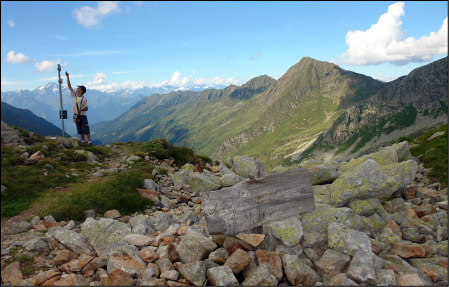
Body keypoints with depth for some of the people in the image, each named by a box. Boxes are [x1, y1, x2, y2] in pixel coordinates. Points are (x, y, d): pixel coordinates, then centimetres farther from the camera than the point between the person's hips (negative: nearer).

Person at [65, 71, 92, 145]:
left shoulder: (83, 99, -12)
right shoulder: (75, 95, 4)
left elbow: (86, 108, -8)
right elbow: (69, 86, 6)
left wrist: (81, 110, -27)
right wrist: (68, 77, 3)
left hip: (83, 115, -6)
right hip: (76, 115, 6)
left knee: (85, 128, -6)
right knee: (80, 129, 9)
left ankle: (89, 141, -3)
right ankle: (83, 141, 16)